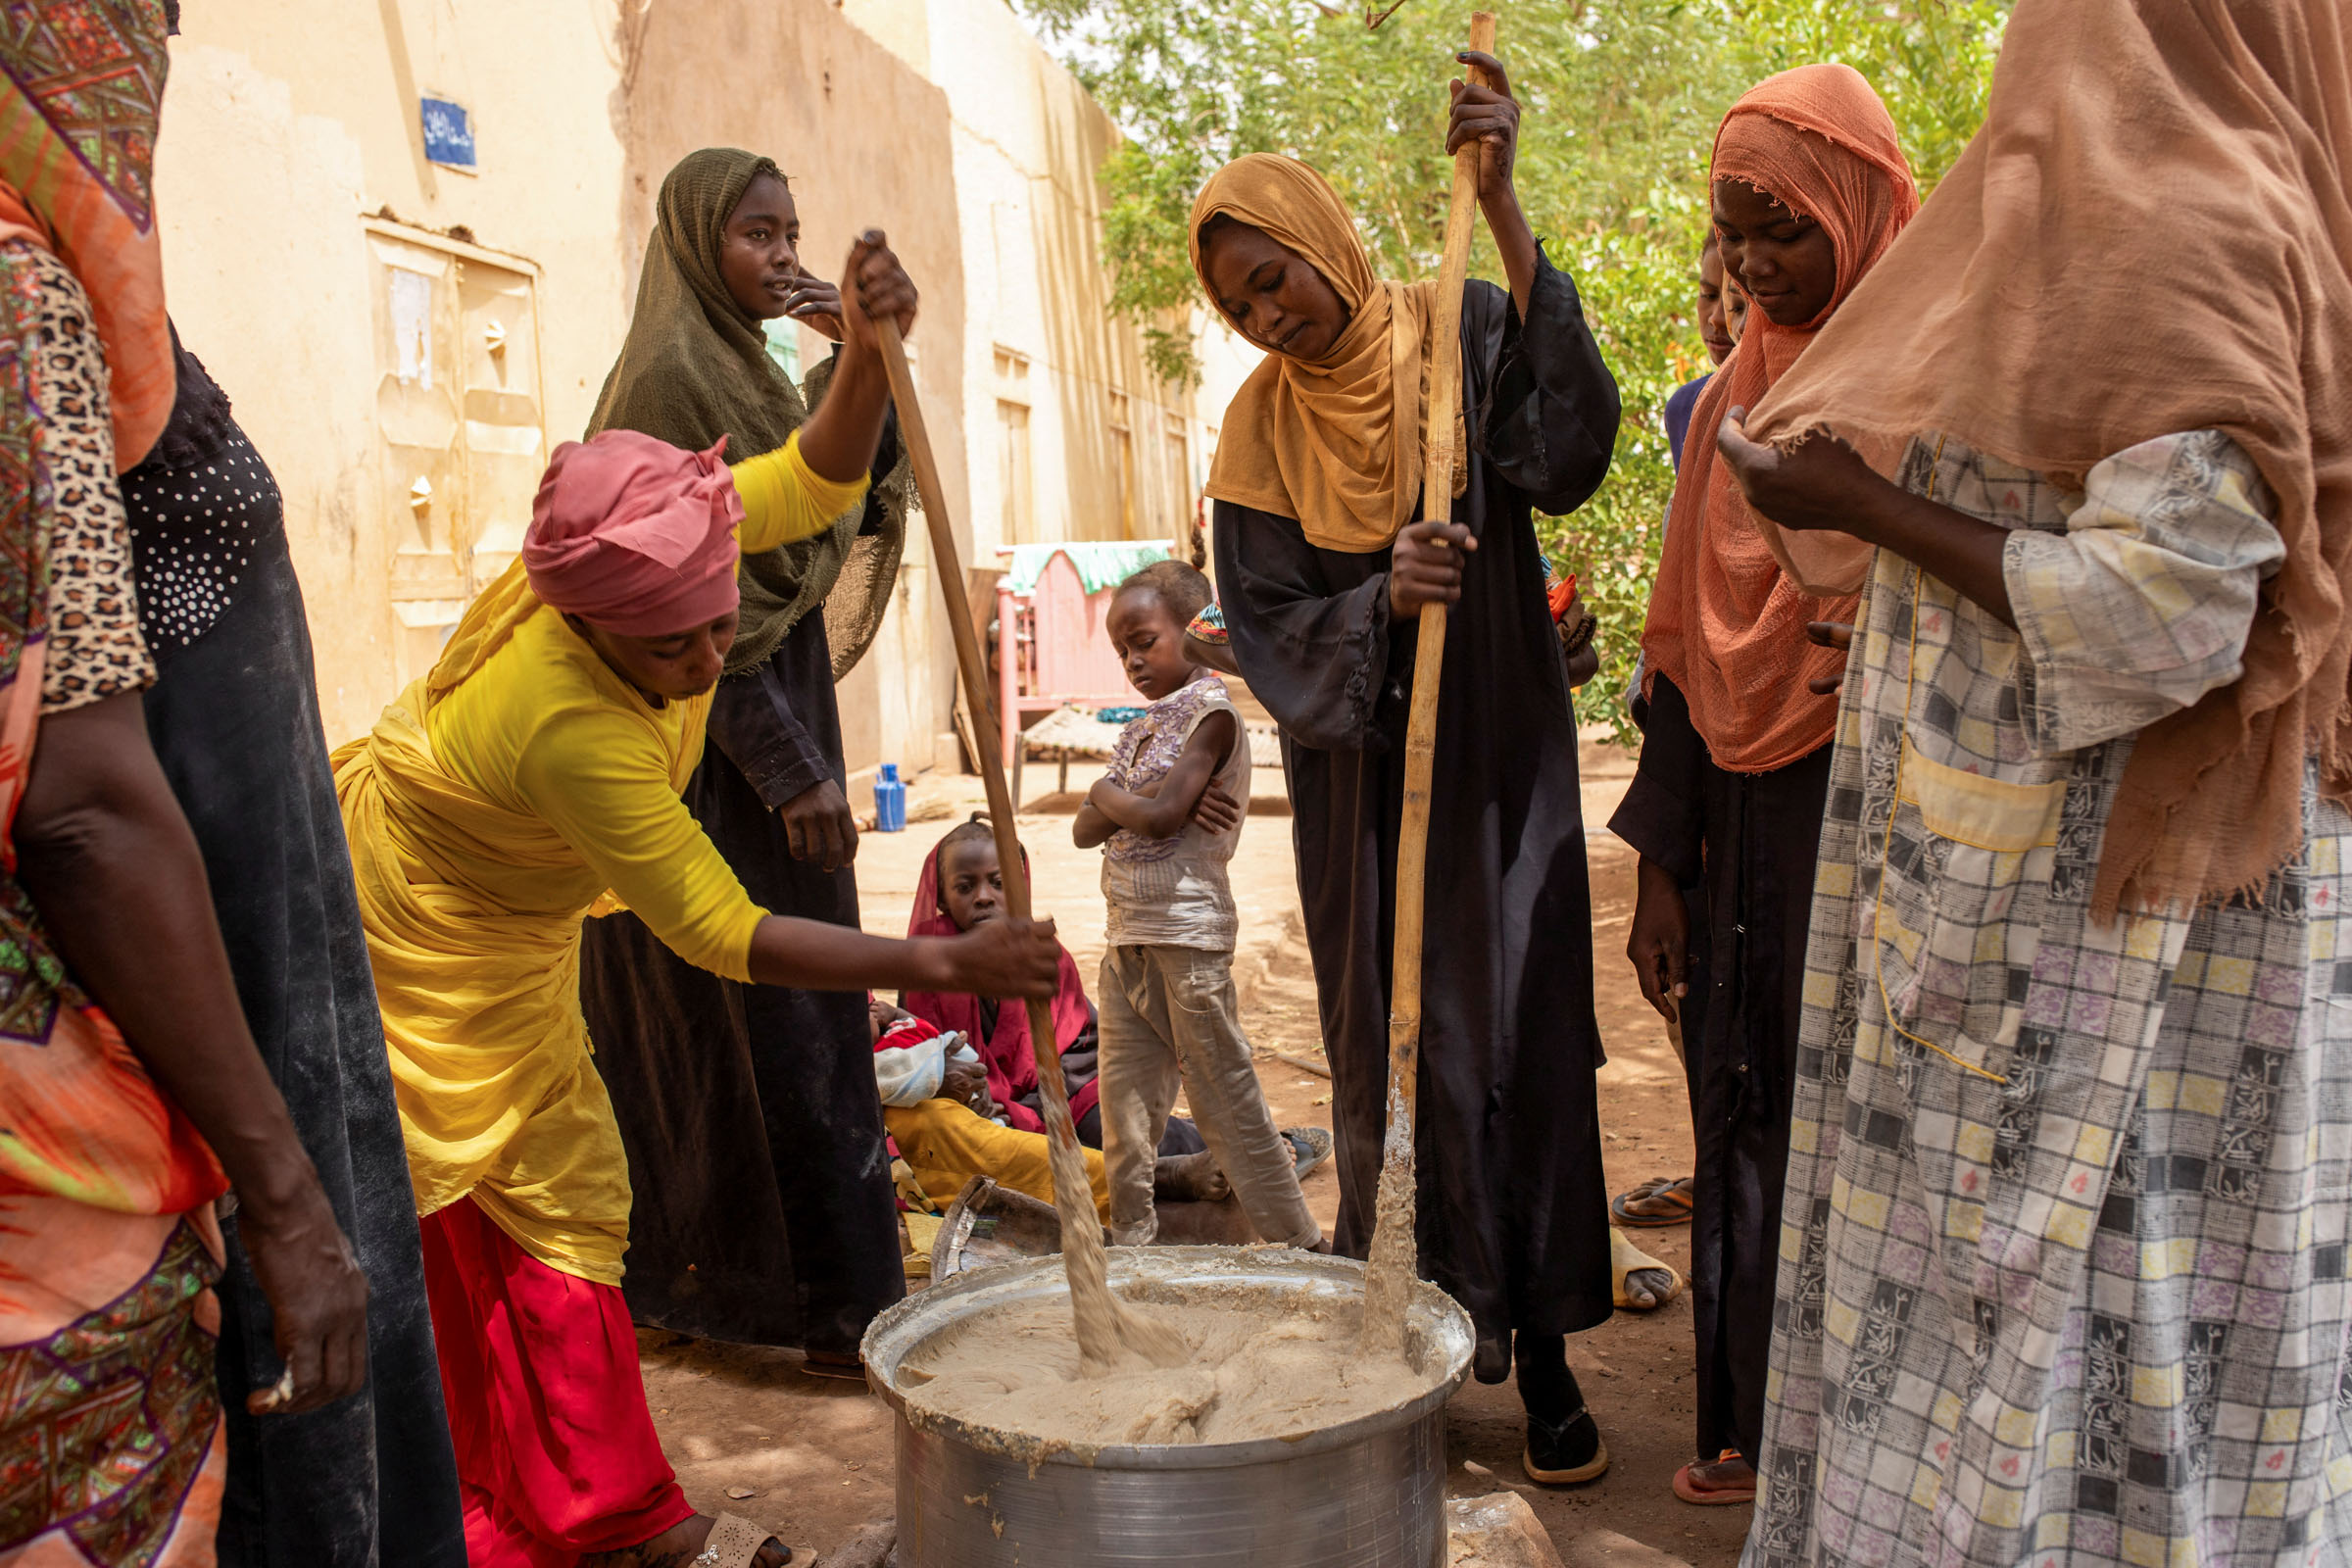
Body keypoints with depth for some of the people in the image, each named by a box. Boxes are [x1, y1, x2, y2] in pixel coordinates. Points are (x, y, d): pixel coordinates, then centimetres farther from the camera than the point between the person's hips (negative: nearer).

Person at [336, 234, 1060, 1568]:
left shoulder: (646, 560, -21)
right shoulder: (567, 726, -40)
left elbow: (816, 484, -12)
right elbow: (721, 932, -38)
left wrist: (871, 351, -32)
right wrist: (946, 966, -43)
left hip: (507, 924, 8)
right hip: (418, 941, -8)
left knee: (558, 1193, 15)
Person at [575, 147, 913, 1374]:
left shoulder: (747, 371, 15)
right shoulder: (672, 374, -13)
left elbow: (855, 498, 9)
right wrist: (791, 768, -21)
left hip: (770, 727, 10)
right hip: (722, 749, -10)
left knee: (710, 1019, 14)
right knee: (773, 1019, -4)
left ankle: (684, 1279, 26)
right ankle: (835, 1307, 4)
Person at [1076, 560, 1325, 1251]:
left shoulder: (1211, 712, -8)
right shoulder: (1142, 725, 15)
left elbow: (1160, 816, -20)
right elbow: (1085, 830, 8)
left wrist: (1108, 793, -1)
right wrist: (1145, 802, -10)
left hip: (1187, 937, -8)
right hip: (1125, 934, 8)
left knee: (1227, 1100, -1)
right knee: (1124, 1101, 10)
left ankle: (1301, 1245, 10)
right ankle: (1130, 1240, 21)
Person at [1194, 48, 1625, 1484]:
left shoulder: (1464, 335, -4)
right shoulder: (1262, 424, 3)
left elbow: (1570, 450, -23)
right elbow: (1266, 625, -2)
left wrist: (1502, 207, -27)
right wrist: (1382, 600, -23)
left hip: (1498, 769, -2)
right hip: (1360, 785, 2)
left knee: (1522, 1036, 0)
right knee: (1389, 1050, 5)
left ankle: (1542, 1350, 11)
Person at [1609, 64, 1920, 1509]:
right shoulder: (1735, 399, 11)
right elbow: (1689, 646, 11)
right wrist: (1662, 867, 10)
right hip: (1754, 836, 6)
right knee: (1752, 1127, 13)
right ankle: (1760, 1431, 31)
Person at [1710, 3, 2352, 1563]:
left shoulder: (2180, 225, -16)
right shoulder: (2123, 210, 12)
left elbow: (2165, 608, -23)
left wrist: (1865, 506, -15)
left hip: (2104, 910, -9)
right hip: (2053, 868, 9)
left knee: (2075, 1309, 2)